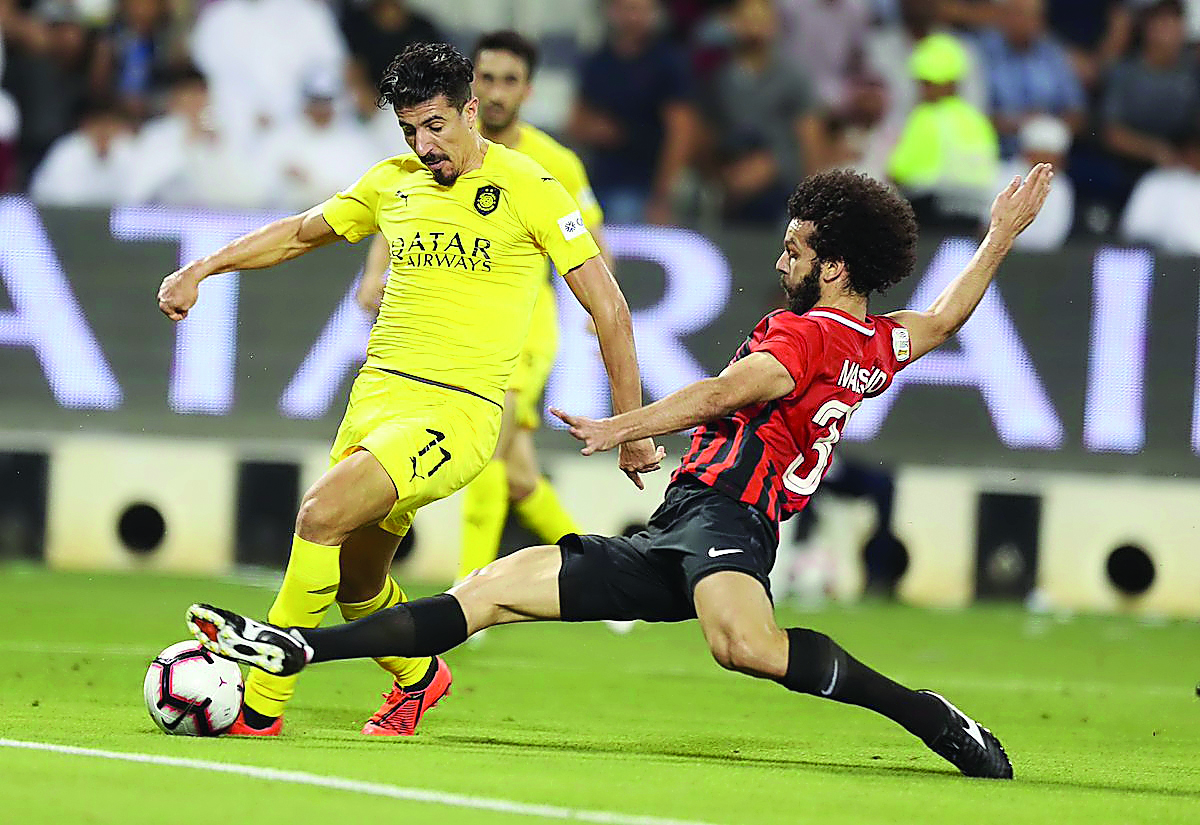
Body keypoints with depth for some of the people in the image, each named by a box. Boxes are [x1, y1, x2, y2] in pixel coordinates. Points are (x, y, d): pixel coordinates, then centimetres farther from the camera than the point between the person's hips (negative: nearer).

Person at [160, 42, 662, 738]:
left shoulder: (528, 189, -4)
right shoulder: (395, 182, 11)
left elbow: (608, 306, -2)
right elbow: (301, 233, 28)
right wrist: (201, 270, 17)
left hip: (459, 412, -6)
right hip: (375, 394, 6)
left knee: (324, 511, -26)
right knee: (355, 583, 11)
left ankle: (260, 711, -21)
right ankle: (420, 676, 44)